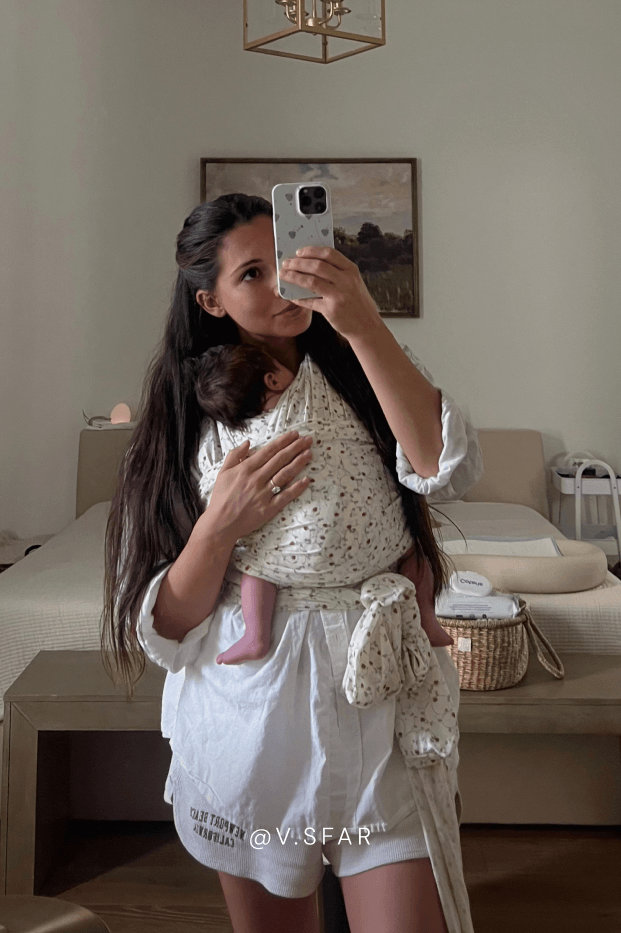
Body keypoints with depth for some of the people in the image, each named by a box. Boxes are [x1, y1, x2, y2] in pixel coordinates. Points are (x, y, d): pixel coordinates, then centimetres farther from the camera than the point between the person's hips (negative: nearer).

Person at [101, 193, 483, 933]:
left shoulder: (363, 369, 2)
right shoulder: (192, 414, 2)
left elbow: (448, 470, -21)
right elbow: (166, 629, -1)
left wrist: (363, 324, -26)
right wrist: (218, 528, -19)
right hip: (250, 708, 2)